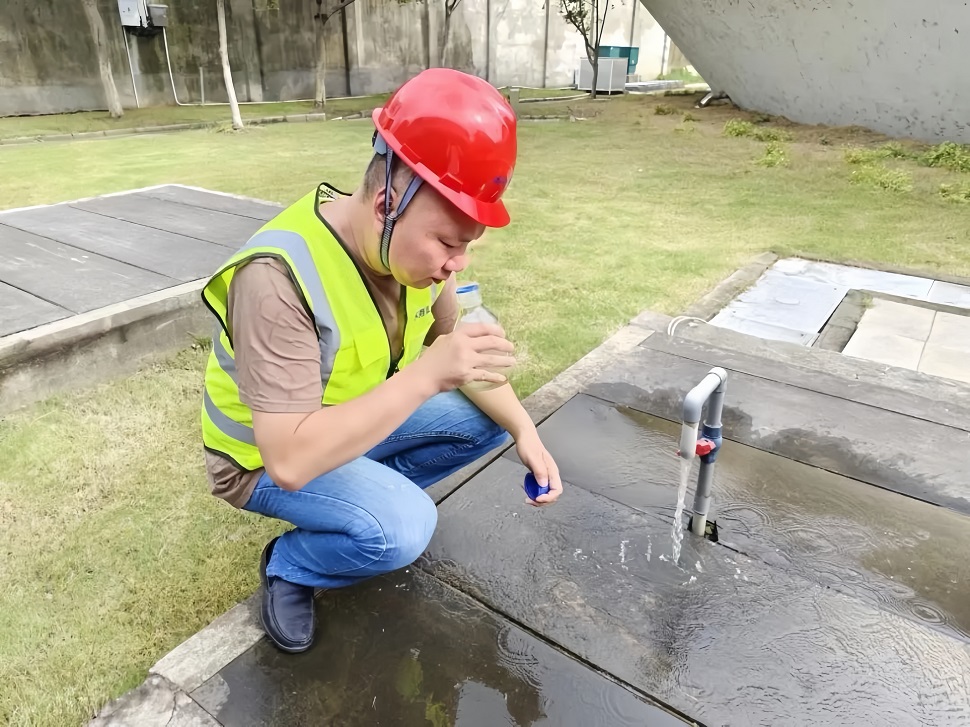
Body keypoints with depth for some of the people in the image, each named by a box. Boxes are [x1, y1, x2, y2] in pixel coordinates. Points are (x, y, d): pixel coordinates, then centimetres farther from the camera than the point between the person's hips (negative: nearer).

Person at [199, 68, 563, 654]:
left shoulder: (416, 243, -14)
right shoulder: (278, 278, -36)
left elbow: (454, 348, -2)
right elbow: (292, 461, -39)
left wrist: (524, 431, -15)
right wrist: (428, 375, -44)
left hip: (357, 420, 7)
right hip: (268, 457, -6)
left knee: (489, 418, -6)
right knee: (401, 528, -29)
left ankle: (375, 498, 10)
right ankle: (289, 566, 2)